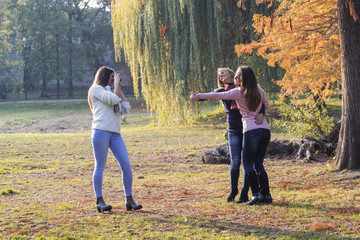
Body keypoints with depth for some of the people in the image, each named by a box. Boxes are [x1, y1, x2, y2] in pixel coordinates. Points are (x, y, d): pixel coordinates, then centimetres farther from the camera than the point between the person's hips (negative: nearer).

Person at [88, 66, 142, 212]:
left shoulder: (110, 91, 26)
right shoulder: (96, 89, 3)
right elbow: (113, 99, -11)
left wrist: (119, 89, 19)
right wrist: (116, 85, 4)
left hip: (115, 134, 7)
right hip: (101, 132, -7)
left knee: (126, 166, -2)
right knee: (100, 167, -3)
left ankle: (129, 200, 3)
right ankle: (99, 201, 2)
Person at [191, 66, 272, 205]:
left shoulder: (238, 92, -2)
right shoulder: (258, 90, 14)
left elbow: (218, 95, -4)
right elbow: (267, 106, 24)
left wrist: (198, 96, 1)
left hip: (251, 131, -6)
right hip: (265, 129, 6)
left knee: (248, 164, 2)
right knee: (258, 164, 12)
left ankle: (257, 194, -5)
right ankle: (266, 195, 7)